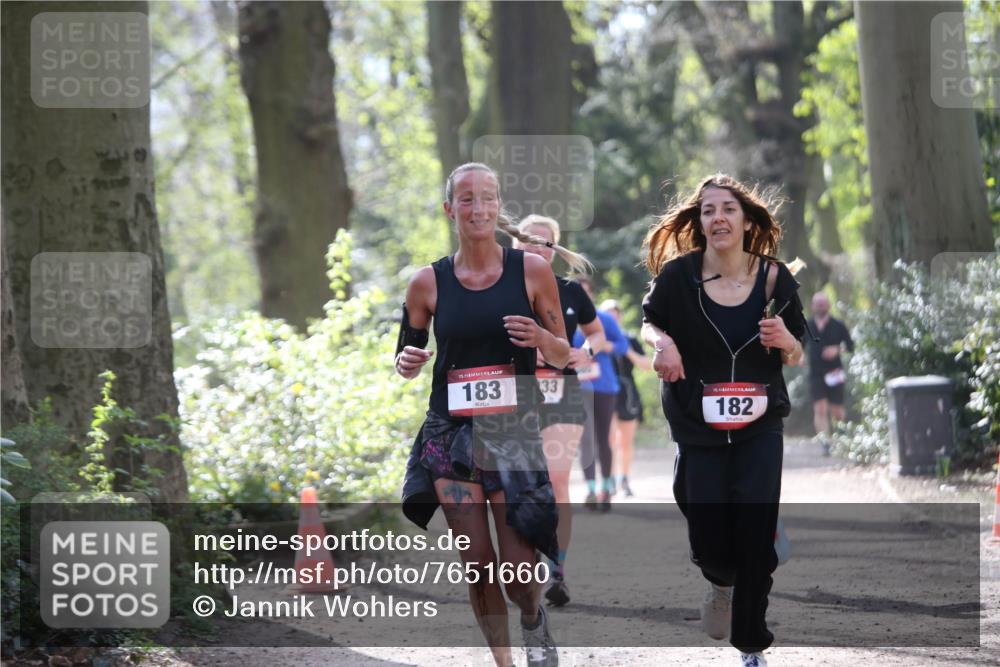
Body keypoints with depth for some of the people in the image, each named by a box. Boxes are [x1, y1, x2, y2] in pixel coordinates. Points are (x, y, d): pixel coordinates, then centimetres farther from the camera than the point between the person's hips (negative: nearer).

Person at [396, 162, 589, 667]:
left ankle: (533, 619, 30)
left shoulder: (531, 270, 0)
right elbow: (406, 361, 12)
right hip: (452, 433, 1)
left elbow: (563, 356, 6)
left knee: (519, 571, -5)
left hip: (514, 431, -1)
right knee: (478, 566, 0)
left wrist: (539, 337, -16)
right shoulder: (429, 283, 2)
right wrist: (409, 363, -12)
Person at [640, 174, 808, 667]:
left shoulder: (774, 278, -8)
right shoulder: (679, 274, -12)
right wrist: (661, 341, -16)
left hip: (759, 426, 0)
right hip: (698, 427, 0)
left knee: (755, 534, -5)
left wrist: (785, 341, -20)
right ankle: (721, 582, 39)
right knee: (708, 540, 0)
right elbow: (649, 323, 7)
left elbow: (796, 357, 3)